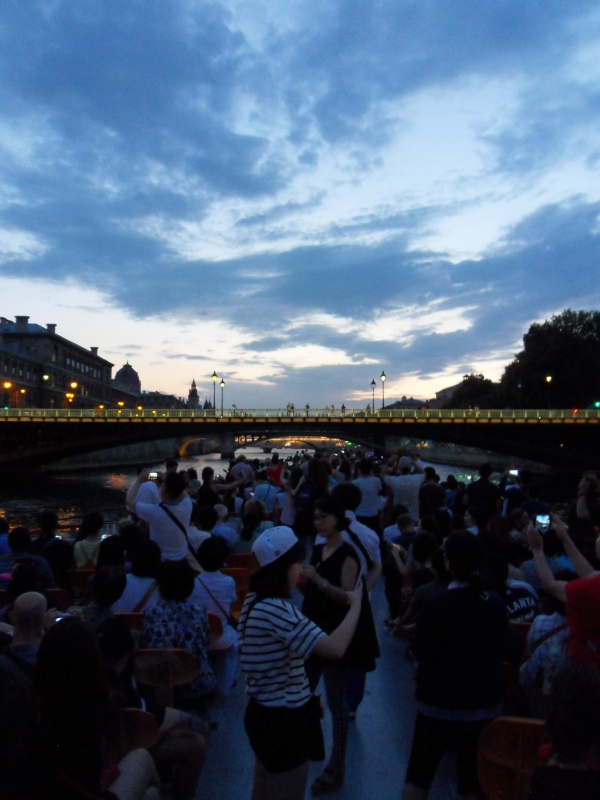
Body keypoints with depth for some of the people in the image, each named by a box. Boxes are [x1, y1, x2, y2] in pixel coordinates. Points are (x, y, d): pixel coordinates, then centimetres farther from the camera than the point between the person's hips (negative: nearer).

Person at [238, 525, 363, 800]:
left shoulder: (255, 600, 2)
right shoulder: (277, 609, -30)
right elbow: (335, 648, -34)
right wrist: (355, 605, -23)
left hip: (265, 711, 9)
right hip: (284, 718, -9)